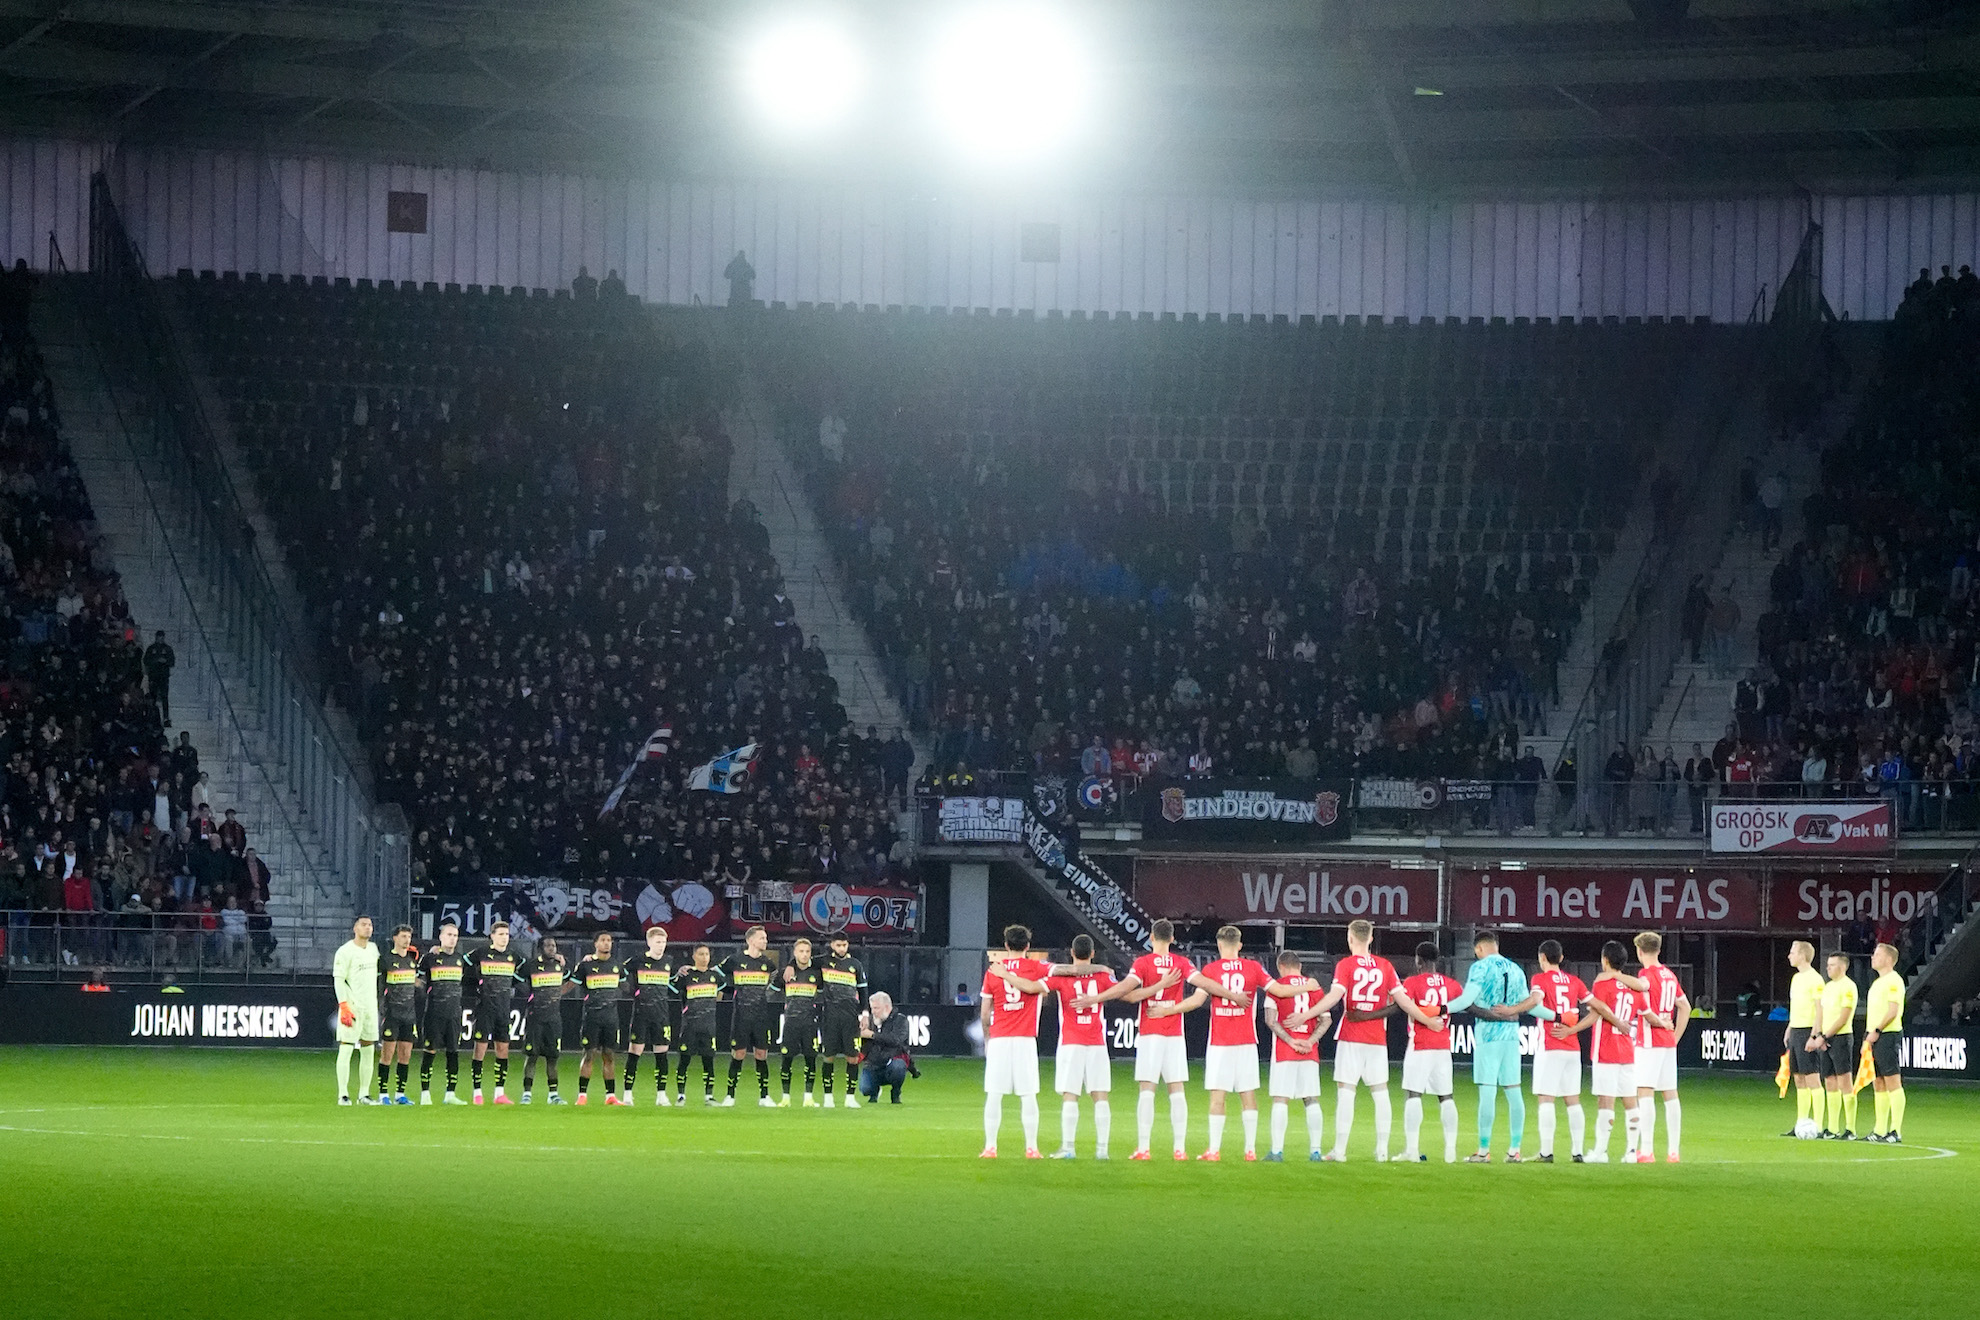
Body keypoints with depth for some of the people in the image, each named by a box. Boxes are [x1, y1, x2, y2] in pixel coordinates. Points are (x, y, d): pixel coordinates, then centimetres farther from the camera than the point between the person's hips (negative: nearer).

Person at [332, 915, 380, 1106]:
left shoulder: (374, 949, 13)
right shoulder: (346, 951, -7)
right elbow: (338, 980, -11)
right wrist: (344, 1006, -20)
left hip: (370, 1007, 7)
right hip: (352, 1007, -7)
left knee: (368, 1051, 8)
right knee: (346, 1050, -8)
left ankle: (364, 1094, 14)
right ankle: (343, 1095, -7)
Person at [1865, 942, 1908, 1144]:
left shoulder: (1894, 981, -9)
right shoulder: (1877, 983, 20)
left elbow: (1893, 1011, -18)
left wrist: (1876, 1031, -19)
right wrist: (1867, 1037, 18)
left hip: (1888, 1035, -10)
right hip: (1875, 1037, 10)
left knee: (1893, 1082, -10)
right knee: (1878, 1084, 11)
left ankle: (1896, 1131, -12)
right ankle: (1880, 1130, 15)